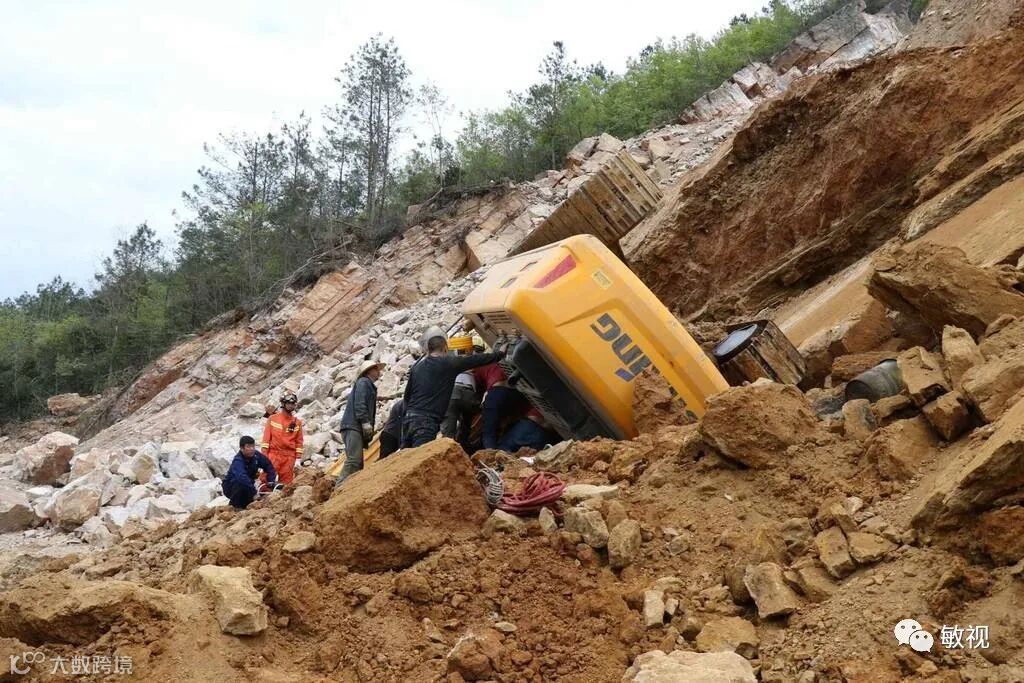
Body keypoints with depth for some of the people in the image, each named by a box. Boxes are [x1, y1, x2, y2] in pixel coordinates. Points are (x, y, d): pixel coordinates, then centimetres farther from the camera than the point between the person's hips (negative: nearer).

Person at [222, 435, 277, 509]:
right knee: (241, 484, -37)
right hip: (230, 487, -6)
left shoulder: (256, 455, -12)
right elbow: (242, 478, -47)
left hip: (248, 485, 6)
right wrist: (254, 492, -53)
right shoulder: (238, 461, -31)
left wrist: (271, 481, -13)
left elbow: (268, 465, 0)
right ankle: (235, 506, -13)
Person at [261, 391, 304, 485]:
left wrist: (298, 459, 4)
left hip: (289, 457, 1)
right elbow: (266, 437, 4)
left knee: (286, 483, 2)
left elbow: (299, 441, 9)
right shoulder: (273, 418, 6)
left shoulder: (297, 422, 9)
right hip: (273, 455, -1)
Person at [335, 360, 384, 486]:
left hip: (357, 428, 10)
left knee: (358, 463, 4)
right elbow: (359, 404, -13)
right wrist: (366, 423, -20)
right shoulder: (363, 382, 1)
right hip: (353, 426, -10)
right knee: (354, 461, -20)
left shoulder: (369, 385, 29)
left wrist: (368, 426, 20)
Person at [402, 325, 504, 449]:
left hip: (409, 418, 7)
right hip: (426, 421, -7)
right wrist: (501, 354, 16)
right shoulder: (448, 363, -4)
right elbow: (477, 360, 3)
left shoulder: (417, 366, 14)